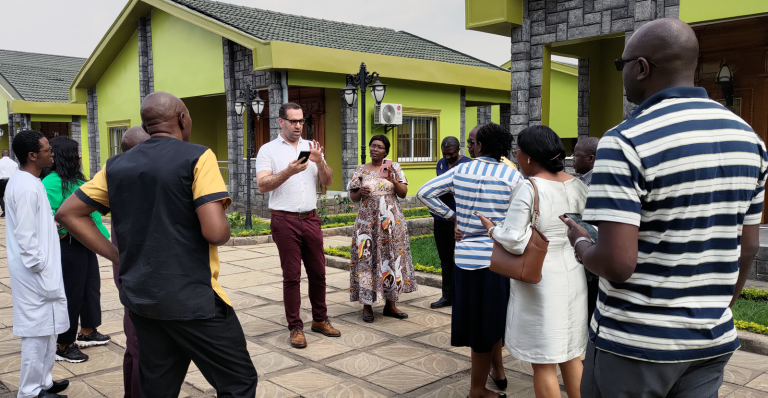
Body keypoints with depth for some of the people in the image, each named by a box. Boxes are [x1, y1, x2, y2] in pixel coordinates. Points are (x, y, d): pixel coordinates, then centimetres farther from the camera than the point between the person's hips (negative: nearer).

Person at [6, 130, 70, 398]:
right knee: (37, 330, 0)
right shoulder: (28, 187, -21)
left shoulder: (22, 181, 11)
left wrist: (51, 224, 12)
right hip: (35, 272, -10)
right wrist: (38, 265, -17)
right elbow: (25, 236, -22)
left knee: (43, 328, 18)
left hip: (36, 269, 10)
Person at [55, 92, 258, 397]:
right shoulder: (197, 157, -12)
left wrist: (116, 255, 9)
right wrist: (225, 231, 1)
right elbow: (215, 232, -22)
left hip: (139, 296, 7)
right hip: (192, 298, -7)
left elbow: (68, 214, 12)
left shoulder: (117, 165, 8)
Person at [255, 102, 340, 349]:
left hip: (311, 219, 4)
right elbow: (262, 185, -11)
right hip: (285, 220, -4)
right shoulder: (268, 150, 0)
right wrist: (289, 171, -24)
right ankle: (295, 327, 10)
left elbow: (328, 182, 7)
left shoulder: (311, 148, 12)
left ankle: (320, 319, 25)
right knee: (292, 275, 0)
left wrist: (320, 162, -11)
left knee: (318, 272, 10)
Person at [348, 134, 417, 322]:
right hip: (368, 221, -1)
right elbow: (353, 197, 8)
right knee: (367, 259, -3)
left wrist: (393, 181, -16)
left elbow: (403, 193, 1)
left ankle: (390, 304, 14)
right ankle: (367, 305, 8)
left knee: (392, 257, 3)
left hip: (391, 221, 1)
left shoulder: (394, 167, 5)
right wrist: (360, 192, -13)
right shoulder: (361, 170, 6)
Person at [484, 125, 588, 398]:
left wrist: (492, 230, -4)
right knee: (571, 354, 20)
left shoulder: (528, 189, -18)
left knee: (544, 363, 6)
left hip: (540, 280, -7)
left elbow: (514, 241, -22)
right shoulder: (577, 185, 2)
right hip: (572, 275, 7)